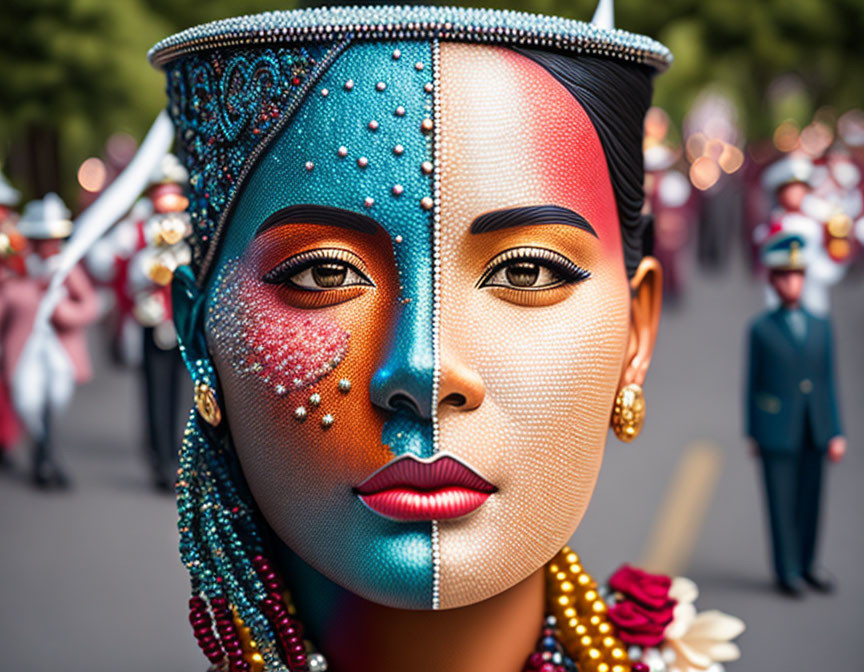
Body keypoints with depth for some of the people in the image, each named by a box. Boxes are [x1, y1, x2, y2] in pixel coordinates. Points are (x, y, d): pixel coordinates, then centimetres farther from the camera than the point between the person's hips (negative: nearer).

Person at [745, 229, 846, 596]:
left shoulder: (820, 325, 8)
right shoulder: (761, 329, 0)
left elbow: (828, 382, 9)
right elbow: (752, 383, 3)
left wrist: (835, 432, 6)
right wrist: (753, 434, 3)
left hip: (814, 432, 3)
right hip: (777, 433, -3)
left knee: (810, 500, 11)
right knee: (782, 502, 2)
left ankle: (807, 563, 26)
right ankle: (787, 570, 13)